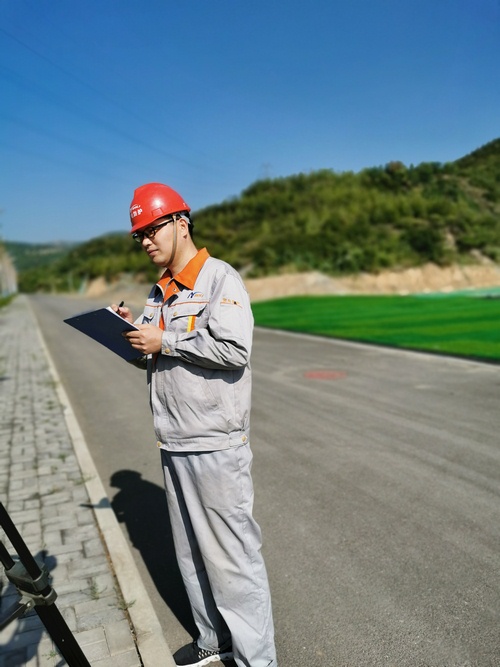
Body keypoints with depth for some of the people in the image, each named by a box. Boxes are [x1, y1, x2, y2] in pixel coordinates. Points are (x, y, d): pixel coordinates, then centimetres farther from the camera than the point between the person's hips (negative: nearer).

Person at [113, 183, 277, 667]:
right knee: (191, 552, 18)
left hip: (214, 445, -8)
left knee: (230, 555, 0)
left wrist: (165, 342, -17)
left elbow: (234, 349, -22)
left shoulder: (220, 278, -9)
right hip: (173, 444, 9)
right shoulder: (160, 291, 16)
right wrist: (133, 331, 3)